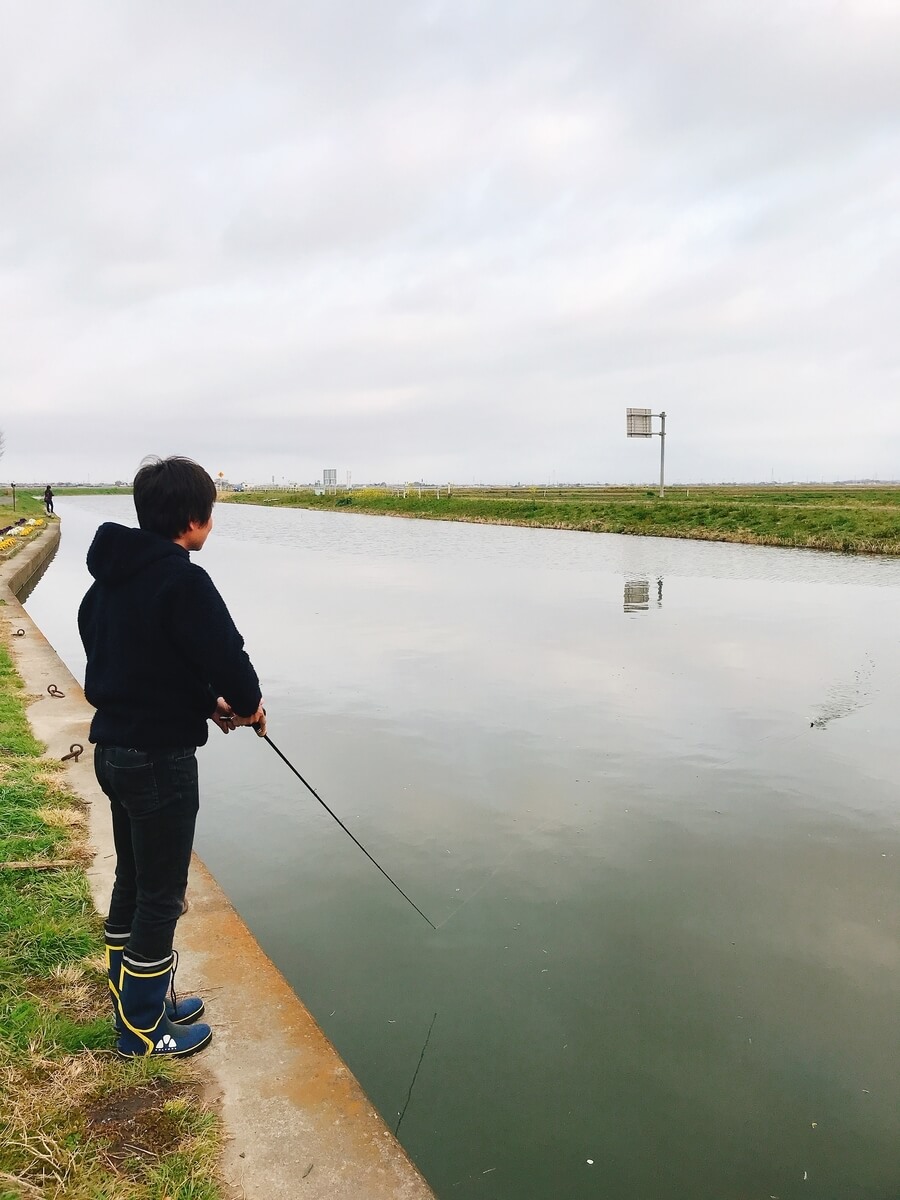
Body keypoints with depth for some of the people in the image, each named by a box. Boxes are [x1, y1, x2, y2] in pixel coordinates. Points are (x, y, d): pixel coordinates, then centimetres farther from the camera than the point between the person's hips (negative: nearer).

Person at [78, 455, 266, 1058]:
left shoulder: (110, 574, 7)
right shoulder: (184, 582, -21)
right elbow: (229, 661, -21)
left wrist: (208, 703, 11)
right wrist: (249, 706, 1)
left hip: (114, 748, 9)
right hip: (161, 758, -9)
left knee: (133, 881, 22)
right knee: (161, 896, 6)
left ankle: (137, 998, 38)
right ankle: (143, 1029, 22)